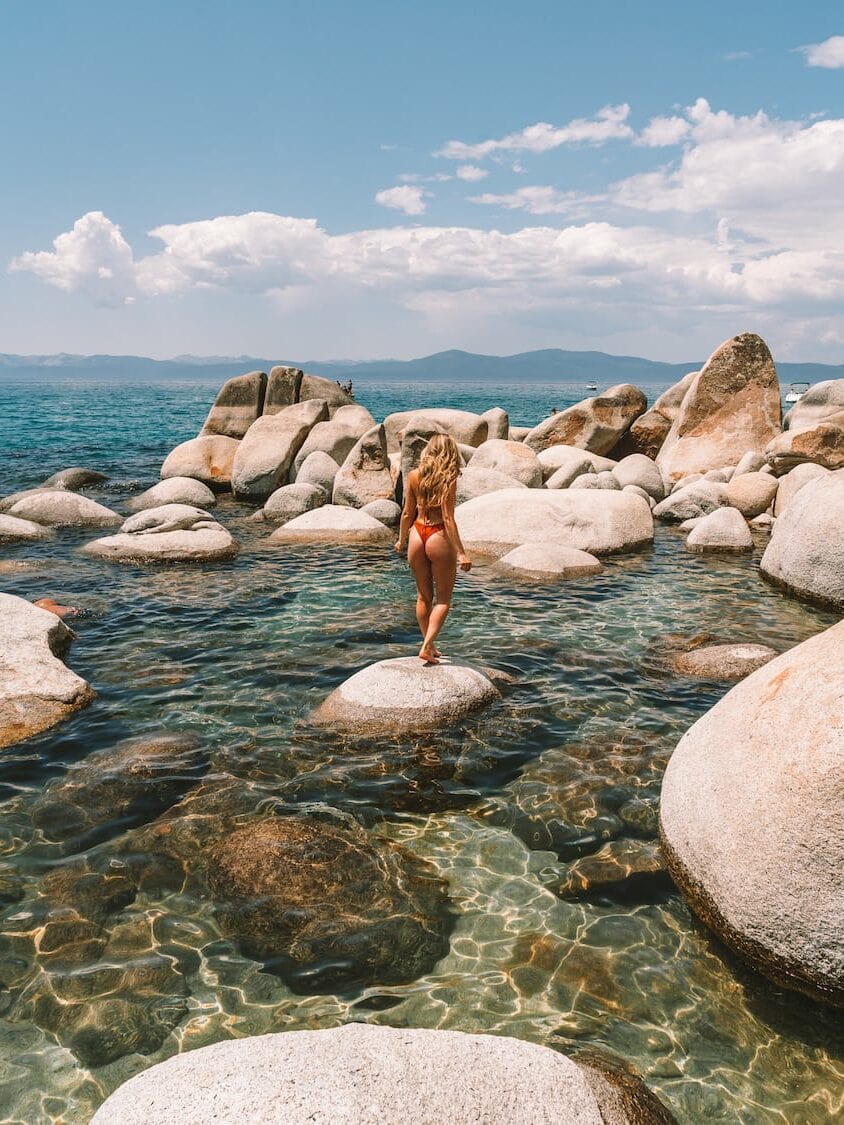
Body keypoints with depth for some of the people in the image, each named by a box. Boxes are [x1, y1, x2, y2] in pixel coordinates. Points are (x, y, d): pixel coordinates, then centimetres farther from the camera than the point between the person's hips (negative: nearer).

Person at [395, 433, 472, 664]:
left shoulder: (413, 476, 2)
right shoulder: (448, 479, -11)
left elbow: (407, 513, 7)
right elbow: (448, 518, -15)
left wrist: (402, 540, 21)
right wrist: (460, 552, -14)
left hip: (417, 536, 5)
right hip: (439, 537, -4)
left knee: (423, 597, 18)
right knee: (443, 599, 9)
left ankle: (429, 646, 27)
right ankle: (427, 647, -2)